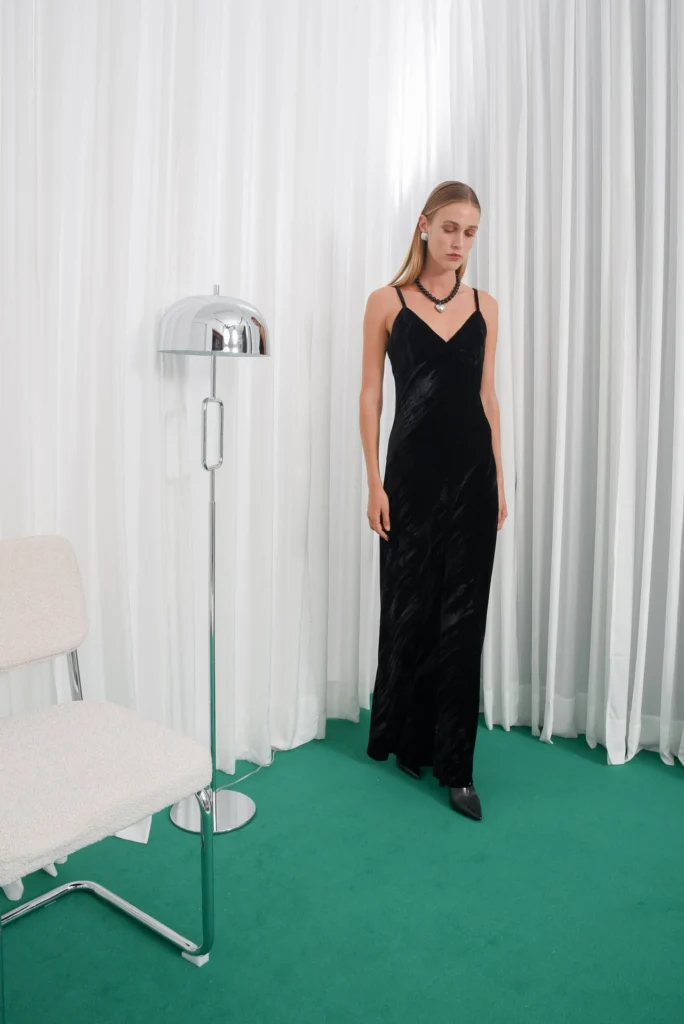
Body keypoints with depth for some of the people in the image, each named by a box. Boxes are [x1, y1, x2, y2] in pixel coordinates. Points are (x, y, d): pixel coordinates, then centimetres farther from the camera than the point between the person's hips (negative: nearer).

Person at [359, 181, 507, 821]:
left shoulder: (484, 306, 10)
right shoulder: (387, 302, 1)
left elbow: (488, 397, 12)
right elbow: (370, 395, 0)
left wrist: (499, 481, 9)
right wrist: (375, 482, -6)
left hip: (472, 473, 2)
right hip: (412, 471, -2)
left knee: (463, 615, 3)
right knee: (409, 609, 7)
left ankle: (454, 765, 12)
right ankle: (402, 738, 29)